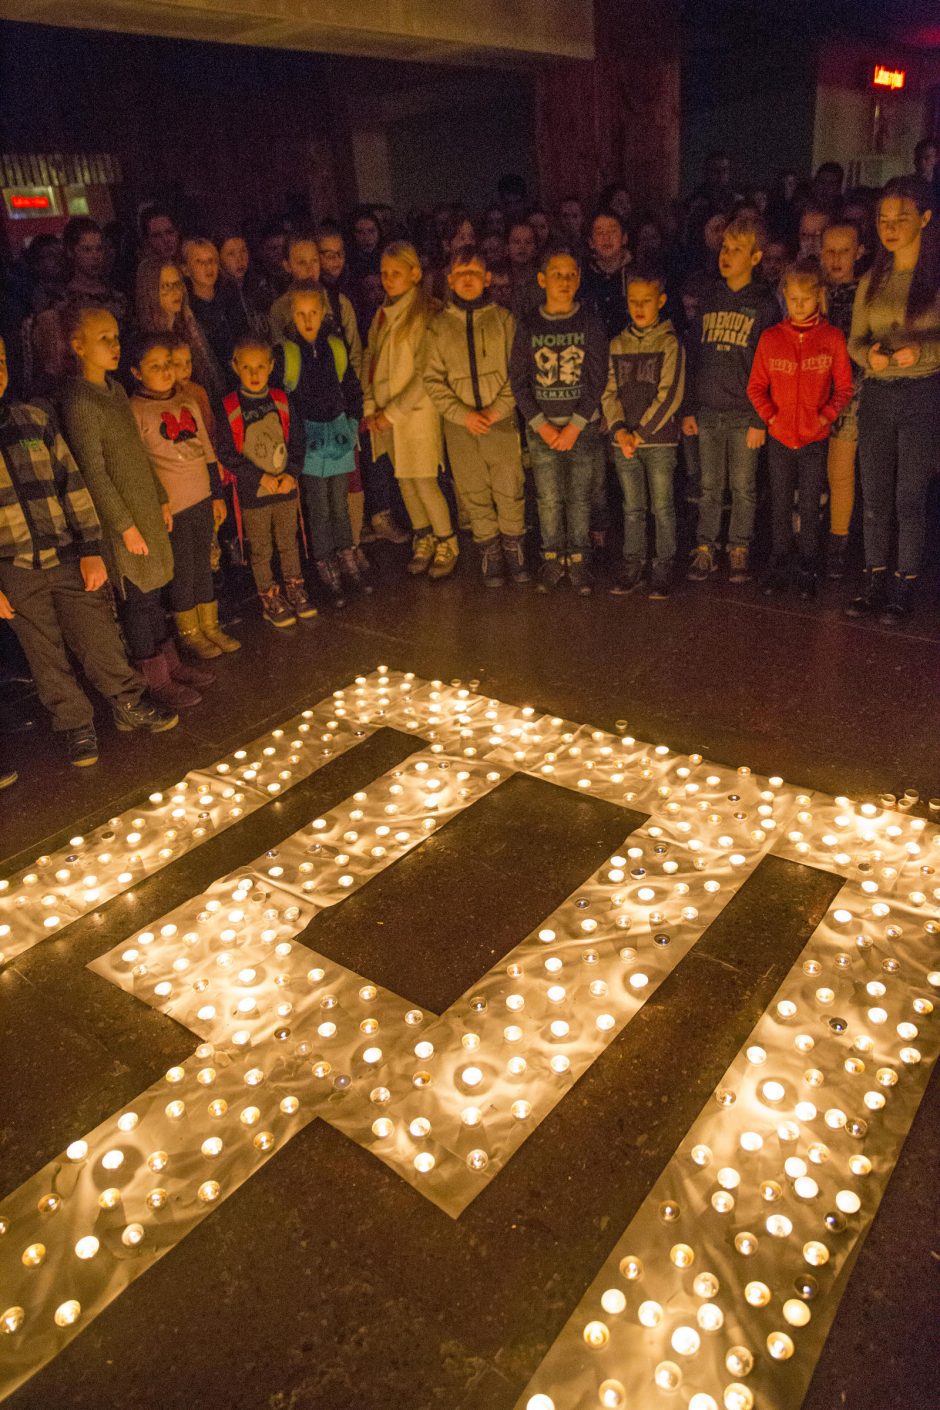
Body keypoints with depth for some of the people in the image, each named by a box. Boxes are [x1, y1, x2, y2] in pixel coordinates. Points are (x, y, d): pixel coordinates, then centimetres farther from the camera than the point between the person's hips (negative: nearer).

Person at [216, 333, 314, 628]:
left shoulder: (281, 401, 0)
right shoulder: (230, 408, -9)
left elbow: (297, 441, 3)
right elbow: (227, 454, -9)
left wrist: (291, 473, -11)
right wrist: (260, 477, -15)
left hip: (286, 486, 3)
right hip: (252, 492, -2)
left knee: (288, 542, 16)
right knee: (260, 549, 9)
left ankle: (294, 588, 33)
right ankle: (269, 598, 23)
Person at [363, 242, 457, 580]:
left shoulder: (425, 314, -11)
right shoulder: (382, 315, 10)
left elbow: (425, 375, -16)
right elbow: (370, 361, 11)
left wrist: (393, 412, -16)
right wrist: (371, 407, 0)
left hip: (416, 410, -7)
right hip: (385, 414, 7)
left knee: (424, 482, -5)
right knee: (404, 480, 12)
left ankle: (447, 545, 13)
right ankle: (423, 541, 27)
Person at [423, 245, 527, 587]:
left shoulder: (502, 318, 5)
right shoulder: (439, 325, 6)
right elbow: (433, 380, 2)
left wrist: (497, 410, -11)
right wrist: (463, 414, -9)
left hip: (502, 421, -1)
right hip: (460, 426, 1)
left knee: (510, 491, -1)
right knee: (475, 497, 5)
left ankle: (515, 553, 17)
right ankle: (490, 557, 19)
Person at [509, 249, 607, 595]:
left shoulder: (590, 322, 0)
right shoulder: (528, 326, 2)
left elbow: (598, 379, -3)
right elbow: (518, 381, 1)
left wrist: (575, 426, -10)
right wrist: (542, 425, -8)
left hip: (583, 426, -1)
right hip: (541, 427, 1)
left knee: (579, 499, 2)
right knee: (548, 500, 2)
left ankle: (577, 560, 14)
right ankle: (553, 558, 16)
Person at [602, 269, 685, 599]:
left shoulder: (669, 343, -3)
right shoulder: (617, 344, 9)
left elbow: (670, 395, -10)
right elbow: (609, 392, 6)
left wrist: (641, 432, -14)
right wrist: (619, 429, -9)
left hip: (659, 439, -3)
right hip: (624, 440, 3)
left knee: (663, 507, 2)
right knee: (632, 508, 10)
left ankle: (664, 567, 12)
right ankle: (632, 565, 19)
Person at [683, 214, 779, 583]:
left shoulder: (764, 304, 0)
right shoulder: (710, 301, 12)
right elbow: (694, 356, 13)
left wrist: (760, 420, -11)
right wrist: (689, 409, 7)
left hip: (744, 414, -3)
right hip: (708, 411, 3)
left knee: (743, 487, 3)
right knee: (710, 486, 6)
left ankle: (739, 550, 13)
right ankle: (706, 548, 14)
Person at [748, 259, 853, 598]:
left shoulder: (831, 338, -3)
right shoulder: (770, 338, 0)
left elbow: (844, 387, 2)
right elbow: (756, 386, 4)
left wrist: (827, 415, -12)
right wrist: (770, 415, -9)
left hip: (815, 439, -1)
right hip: (780, 437, 1)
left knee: (809, 507, 6)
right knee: (780, 506, 10)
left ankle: (807, 572, 17)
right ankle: (779, 568, 21)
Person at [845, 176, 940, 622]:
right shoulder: (872, 280, 10)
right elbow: (854, 339, 10)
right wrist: (869, 354, -11)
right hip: (876, 396, 4)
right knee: (874, 498, 7)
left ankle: (904, 589, 10)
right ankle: (874, 583, 18)